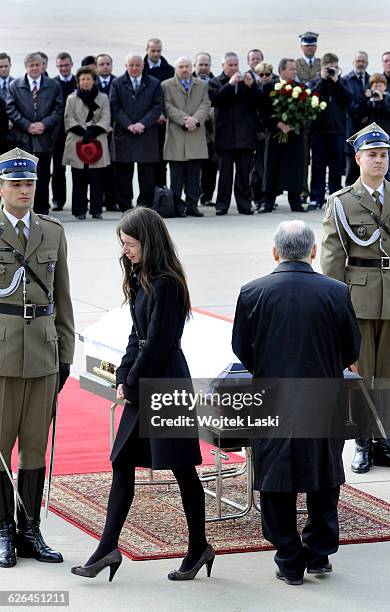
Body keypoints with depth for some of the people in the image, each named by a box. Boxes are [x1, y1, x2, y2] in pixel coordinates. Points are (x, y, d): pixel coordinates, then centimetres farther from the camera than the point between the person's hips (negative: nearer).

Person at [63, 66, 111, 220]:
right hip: (77, 143, 0)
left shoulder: (103, 98, 10)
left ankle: (96, 210, 2)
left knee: (97, 178, -1)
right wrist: (84, 132, -12)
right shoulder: (72, 99, 9)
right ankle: (80, 210, 2)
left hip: (98, 142, 0)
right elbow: (69, 120, 2)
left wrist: (92, 132, -13)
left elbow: (105, 119, 2)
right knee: (79, 178, -2)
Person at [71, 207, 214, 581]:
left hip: (165, 384, -10)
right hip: (141, 384, 10)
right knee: (122, 464, 7)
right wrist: (122, 379, 6)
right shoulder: (141, 280, 12)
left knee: (181, 467, 2)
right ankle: (108, 548, 9)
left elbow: (158, 343, -18)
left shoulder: (165, 284, -17)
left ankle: (199, 547, 14)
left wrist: (133, 383, -10)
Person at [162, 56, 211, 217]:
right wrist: (184, 120, -17)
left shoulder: (201, 85, 16)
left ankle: (192, 205, 7)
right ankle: (177, 206, 1)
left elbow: (205, 105, 4)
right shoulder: (166, 86, 6)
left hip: (196, 137, 3)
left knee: (194, 175, 3)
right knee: (177, 176, -2)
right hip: (176, 136, -3)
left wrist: (195, 119, -14)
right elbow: (168, 107, -5)